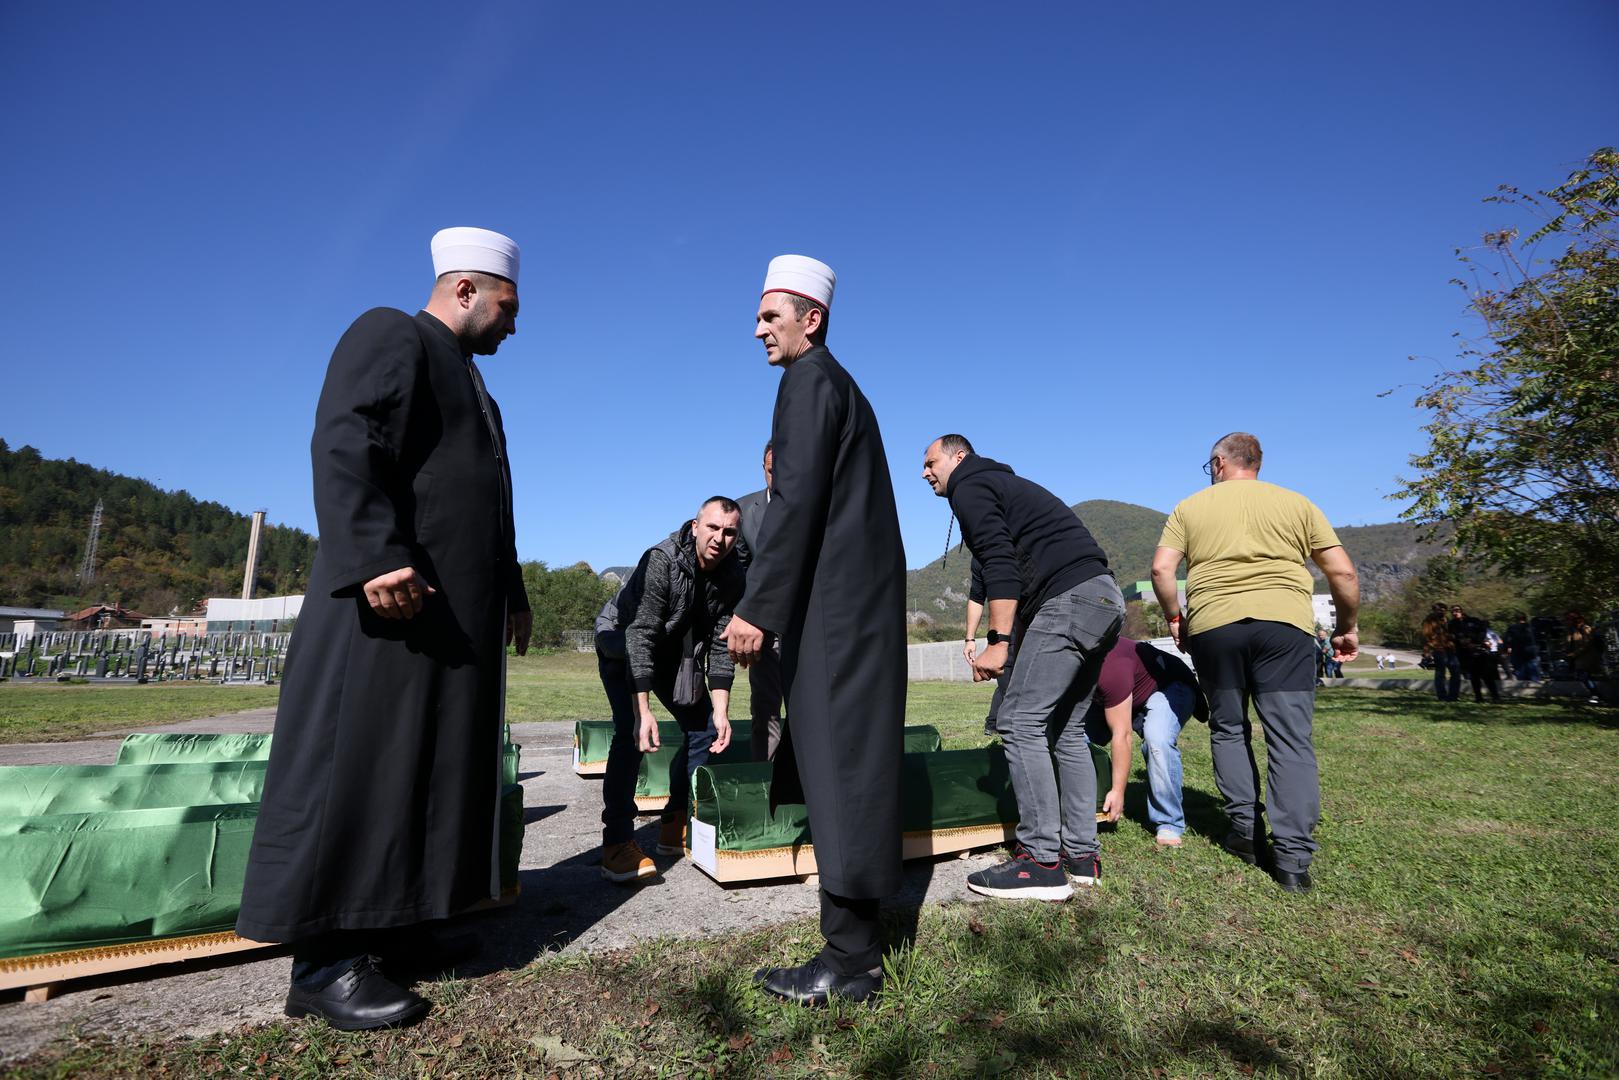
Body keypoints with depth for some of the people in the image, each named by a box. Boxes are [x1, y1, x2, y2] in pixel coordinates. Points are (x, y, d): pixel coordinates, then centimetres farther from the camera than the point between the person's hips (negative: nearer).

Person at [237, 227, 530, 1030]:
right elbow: (343, 445, -16)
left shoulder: (466, 379, 26)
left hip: (457, 608, 9)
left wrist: (510, 592, 22)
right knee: (359, 763, -4)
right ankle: (324, 960, 5)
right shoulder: (389, 335, 0)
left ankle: (384, 924, 20)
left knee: (429, 766, 10)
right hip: (393, 593, -9)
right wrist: (376, 559, -27)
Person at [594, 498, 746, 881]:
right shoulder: (661, 561, -33)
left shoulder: (733, 576, -17)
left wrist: (721, 711, -18)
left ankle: (676, 827, 12)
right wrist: (643, 710, -39)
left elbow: (721, 645, -13)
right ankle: (617, 842, -15)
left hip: (674, 651, 6)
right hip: (622, 641, -6)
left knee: (705, 729, 0)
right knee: (631, 733, -23)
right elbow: (639, 637, -34)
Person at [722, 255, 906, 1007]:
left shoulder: (809, 381, -7)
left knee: (839, 764, -5)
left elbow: (796, 502, -19)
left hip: (837, 602, -10)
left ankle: (851, 960, 6)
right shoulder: (837, 383, 22)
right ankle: (855, 938, 29)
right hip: (853, 597, 10)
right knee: (844, 761, 15)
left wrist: (756, 608, -19)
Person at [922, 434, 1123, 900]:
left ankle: (1042, 862, -6)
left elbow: (999, 564, -13)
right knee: (1065, 729, 13)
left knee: (1020, 723, -9)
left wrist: (999, 642, -17)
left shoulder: (969, 487, 2)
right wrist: (1012, 641, 28)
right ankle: (1081, 855, 17)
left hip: (1069, 598, -10)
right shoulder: (1005, 482, 31)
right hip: (1104, 600, 10)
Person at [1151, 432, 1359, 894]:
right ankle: (1292, 856, -2)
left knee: (1228, 730, 15)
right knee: (1290, 739, 1)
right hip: (1284, 622, 0)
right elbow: (1343, 572, 9)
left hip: (1212, 625, 0)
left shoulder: (1190, 507, 14)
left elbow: (1161, 568, 2)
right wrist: (1347, 627, 20)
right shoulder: (1295, 503, 15)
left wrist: (1175, 617, 14)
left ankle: (1245, 829, 17)